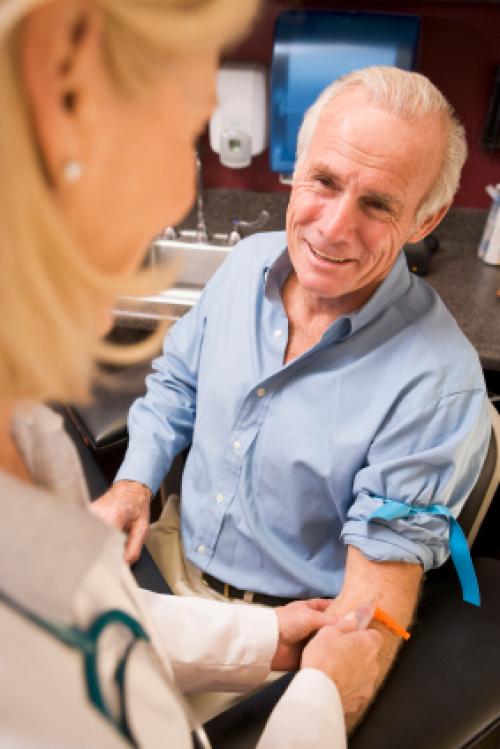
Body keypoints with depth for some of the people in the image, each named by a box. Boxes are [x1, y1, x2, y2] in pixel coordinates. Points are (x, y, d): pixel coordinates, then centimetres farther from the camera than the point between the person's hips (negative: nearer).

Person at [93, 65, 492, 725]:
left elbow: (373, 606, -22)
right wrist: (134, 483, -5)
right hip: (169, 554, 5)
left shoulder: (438, 384, -25)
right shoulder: (247, 259, -7)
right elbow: (175, 382, 7)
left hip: (282, 627, -4)